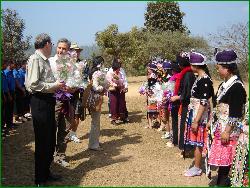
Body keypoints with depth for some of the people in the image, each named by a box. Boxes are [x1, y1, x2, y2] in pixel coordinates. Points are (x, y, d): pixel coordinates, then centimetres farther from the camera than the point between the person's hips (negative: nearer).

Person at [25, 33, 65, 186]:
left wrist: (57, 86, 10)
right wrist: (54, 86, -16)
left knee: (51, 139, 18)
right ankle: (40, 179, 13)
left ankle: (46, 172, 34)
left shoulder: (45, 60, 14)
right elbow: (33, 84, -22)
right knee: (42, 141, -1)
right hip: (40, 101, -10)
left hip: (48, 101, 10)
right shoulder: (35, 59, -14)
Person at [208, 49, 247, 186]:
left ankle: (223, 182, 10)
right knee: (220, 158, 13)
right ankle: (220, 181, 23)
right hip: (220, 127, 8)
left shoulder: (237, 87, -16)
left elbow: (235, 113, -19)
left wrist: (227, 131, -18)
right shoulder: (224, 85, 11)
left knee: (225, 160, -1)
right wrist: (212, 122, 19)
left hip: (229, 130, -8)